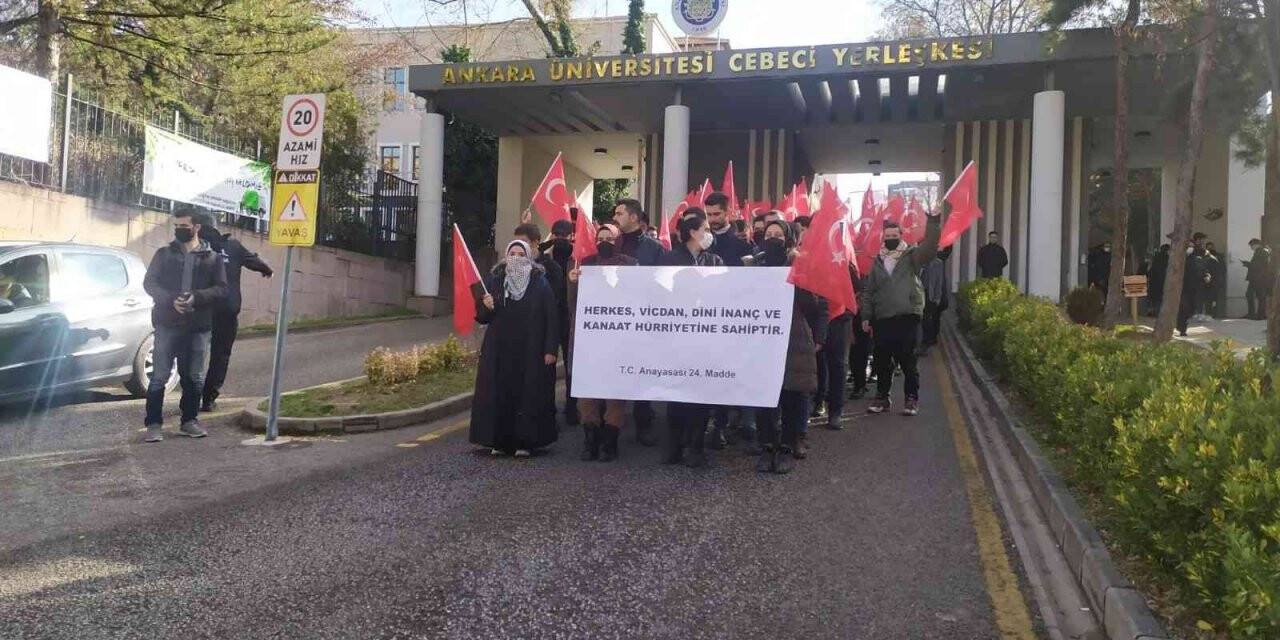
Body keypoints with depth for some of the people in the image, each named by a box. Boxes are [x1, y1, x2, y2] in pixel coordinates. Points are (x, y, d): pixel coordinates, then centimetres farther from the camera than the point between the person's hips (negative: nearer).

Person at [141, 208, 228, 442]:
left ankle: (189, 421, 21)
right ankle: (153, 423, 5)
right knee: (159, 376, -1)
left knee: (194, 378, 9)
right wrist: (171, 299, -15)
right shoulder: (164, 254, 8)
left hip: (198, 327, 1)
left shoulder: (212, 257, 6)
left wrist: (196, 297, -16)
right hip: (167, 324, -1)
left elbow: (221, 289, 0)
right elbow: (149, 283, 2)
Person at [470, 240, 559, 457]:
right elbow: (481, 317, 11)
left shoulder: (540, 283, 1)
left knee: (528, 395, -1)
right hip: (499, 351, 2)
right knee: (498, 395, 2)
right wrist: (485, 306, -12)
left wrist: (550, 349, -11)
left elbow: (551, 318, -4)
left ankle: (526, 441, 7)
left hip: (530, 352, -2)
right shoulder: (494, 281, 8)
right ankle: (500, 441, 10)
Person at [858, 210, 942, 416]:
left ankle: (911, 399, 9)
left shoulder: (911, 256, 4)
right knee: (882, 361, 9)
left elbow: (930, 247, -16)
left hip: (907, 317, -4)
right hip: (882, 319, 4)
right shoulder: (878, 261, 14)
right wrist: (866, 316, 8)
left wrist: (933, 222, -24)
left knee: (907, 360, -1)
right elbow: (868, 291, 15)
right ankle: (882, 397, 22)